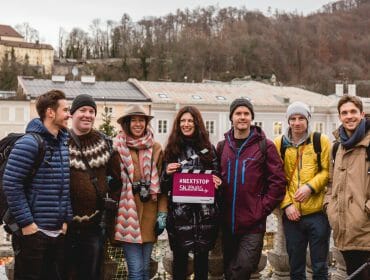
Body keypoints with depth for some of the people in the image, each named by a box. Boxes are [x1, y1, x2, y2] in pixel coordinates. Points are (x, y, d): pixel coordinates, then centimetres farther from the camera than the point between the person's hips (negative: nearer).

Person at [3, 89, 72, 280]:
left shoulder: (64, 143, 11)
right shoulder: (29, 143, -12)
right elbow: (11, 184, -17)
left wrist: (66, 219, 10)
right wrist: (26, 222, -17)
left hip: (59, 232, 7)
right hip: (33, 232, -7)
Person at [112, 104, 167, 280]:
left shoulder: (155, 148, 7)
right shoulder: (117, 147, -3)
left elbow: (161, 183, 8)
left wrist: (162, 213, 3)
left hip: (149, 213, 3)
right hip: (127, 214, -3)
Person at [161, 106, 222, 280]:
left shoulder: (208, 148, 8)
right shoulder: (171, 149, 7)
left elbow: (216, 177, 13)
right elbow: (164, 187, 8)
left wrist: (216, 182, -9)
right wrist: (167, 173, -12)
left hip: (204, 212, 1)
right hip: (179, 212, 0)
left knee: (202, 258, 7)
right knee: (179, 257, 4)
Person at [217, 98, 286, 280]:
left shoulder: (265, 146, -2)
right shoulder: (222, 147, 10)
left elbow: (278, 181, -5)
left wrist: (262, 209, -10)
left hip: (253, 224, -4)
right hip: (227, 223, 4)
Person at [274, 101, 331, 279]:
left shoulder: (321, 140, 1)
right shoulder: (280, 144, 6)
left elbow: (328, 171, -1)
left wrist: (310, 186, -16)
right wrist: (286, 203, -7)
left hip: (317, 211, -2)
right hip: (291, 213, 2)